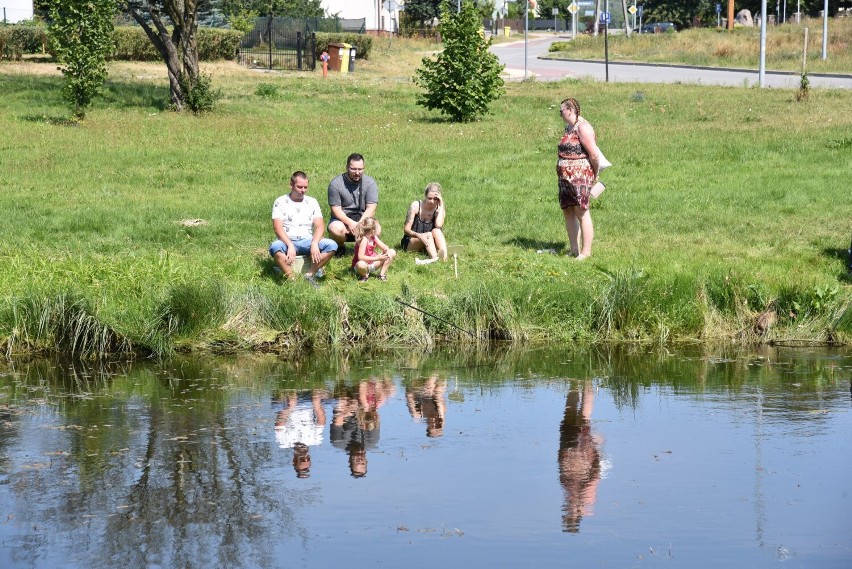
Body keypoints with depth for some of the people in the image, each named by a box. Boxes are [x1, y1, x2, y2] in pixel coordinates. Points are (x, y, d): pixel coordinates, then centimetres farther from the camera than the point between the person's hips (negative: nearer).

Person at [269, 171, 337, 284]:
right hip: (287, 241, -3)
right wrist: (290, 246, -24)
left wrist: (314, 244, -19)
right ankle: (291, 278, -36)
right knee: (275, 246, -37)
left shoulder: (312, 202, 13)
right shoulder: (280, 202, 4)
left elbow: (319, 226, 2)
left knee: (332, 245, -24)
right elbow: (277, 227, -8)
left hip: (307, 241, 3)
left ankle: (310, 274, -23)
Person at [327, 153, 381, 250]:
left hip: (363, 218, 1)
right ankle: (339, 246, 2)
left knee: (376, 229, -30)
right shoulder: (335, 184, -7)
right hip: (343, 219, -1)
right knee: (336, 229, -35)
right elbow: (336, 209, -10)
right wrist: (350, 223, -27)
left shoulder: (370, 183, -2)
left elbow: (371, 208, -9)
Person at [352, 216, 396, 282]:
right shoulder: (364, 240, -26)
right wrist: (376, 258, -34)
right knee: (361, 264, -46)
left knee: (392, 252, 3)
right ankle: (364, 275, -9)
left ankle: (382, 274, 3)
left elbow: (385, 247, 5)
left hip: (372, 263, 8)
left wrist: (388, 252, -20)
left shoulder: (374, 237, -2)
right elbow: (360, 257, -33)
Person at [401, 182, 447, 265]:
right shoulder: (416, 206, -11)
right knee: (428, 235, -30)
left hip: (428, 245, 2)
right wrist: (418, 235, -34)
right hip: (410, 243, -2)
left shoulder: (439, 209, -4)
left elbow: (438, 225, -26)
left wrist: (441, 205, -20)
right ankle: (434, 258, -54)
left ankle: (444, 257, -50)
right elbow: (406, 230, -14)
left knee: (436, 231, -27)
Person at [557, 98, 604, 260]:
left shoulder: (582, 127, -14)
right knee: (567, 211, 10)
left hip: (580, 176, -10)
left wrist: (595, 174, -6)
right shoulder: (569, 127, 16)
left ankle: (586, 252, -5)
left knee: (581, 212, -8)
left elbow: (594, 154, -17)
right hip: (566, 177, 10)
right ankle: (574, 250, 16)